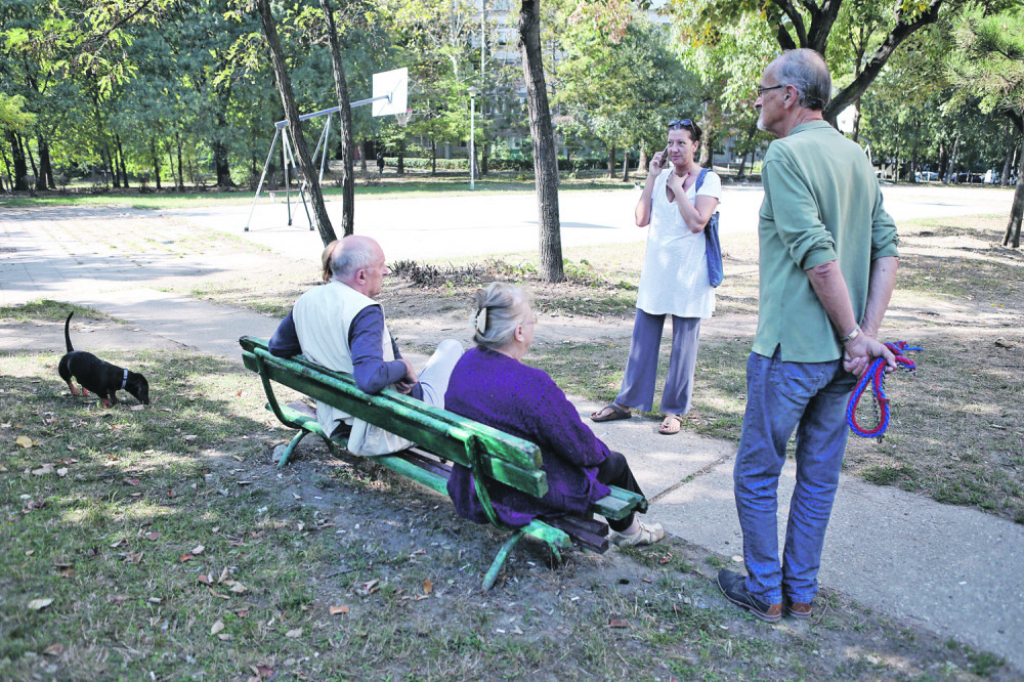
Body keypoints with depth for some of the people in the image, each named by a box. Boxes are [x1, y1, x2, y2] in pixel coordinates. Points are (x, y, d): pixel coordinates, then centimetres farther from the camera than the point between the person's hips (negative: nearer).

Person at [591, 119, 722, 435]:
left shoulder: (708, 180, -4)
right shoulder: (662, 175, 9)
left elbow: (697, 223, -18)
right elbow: (642, 219, -1)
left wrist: (677, 186, -12)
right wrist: (652, 177, -5)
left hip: (688, 275, -4)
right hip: (655, 271, 4)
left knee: (684, 345, 3)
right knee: (642, 339, 9)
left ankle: (675, 410, 16)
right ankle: (626, 403, 20)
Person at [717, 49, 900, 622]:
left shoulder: (787, 154, -13)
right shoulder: (858, 155, 11)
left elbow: (817, 255, -20)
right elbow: (887, 248, 5)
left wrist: (854, 335, -12)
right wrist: (868, 333, -1)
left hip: (790, 348, -8)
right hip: (842, 355, 8)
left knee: (757, 473, 9)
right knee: (820, 476, 16)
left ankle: (764, 592, 21)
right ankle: (802, 592, 29)